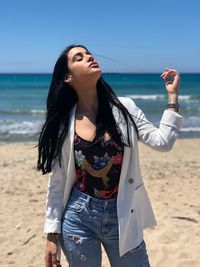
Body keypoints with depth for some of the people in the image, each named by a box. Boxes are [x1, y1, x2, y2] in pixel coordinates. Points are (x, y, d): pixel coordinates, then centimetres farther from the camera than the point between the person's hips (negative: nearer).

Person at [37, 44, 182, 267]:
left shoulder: (124, 108, -1)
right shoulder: (63, 124, -4)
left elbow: (161, 141, -9)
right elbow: (57, 182, 0)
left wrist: (172, 96, -7)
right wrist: (52, 234, 0)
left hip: (122, 217, 1)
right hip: (78, 219, 0)